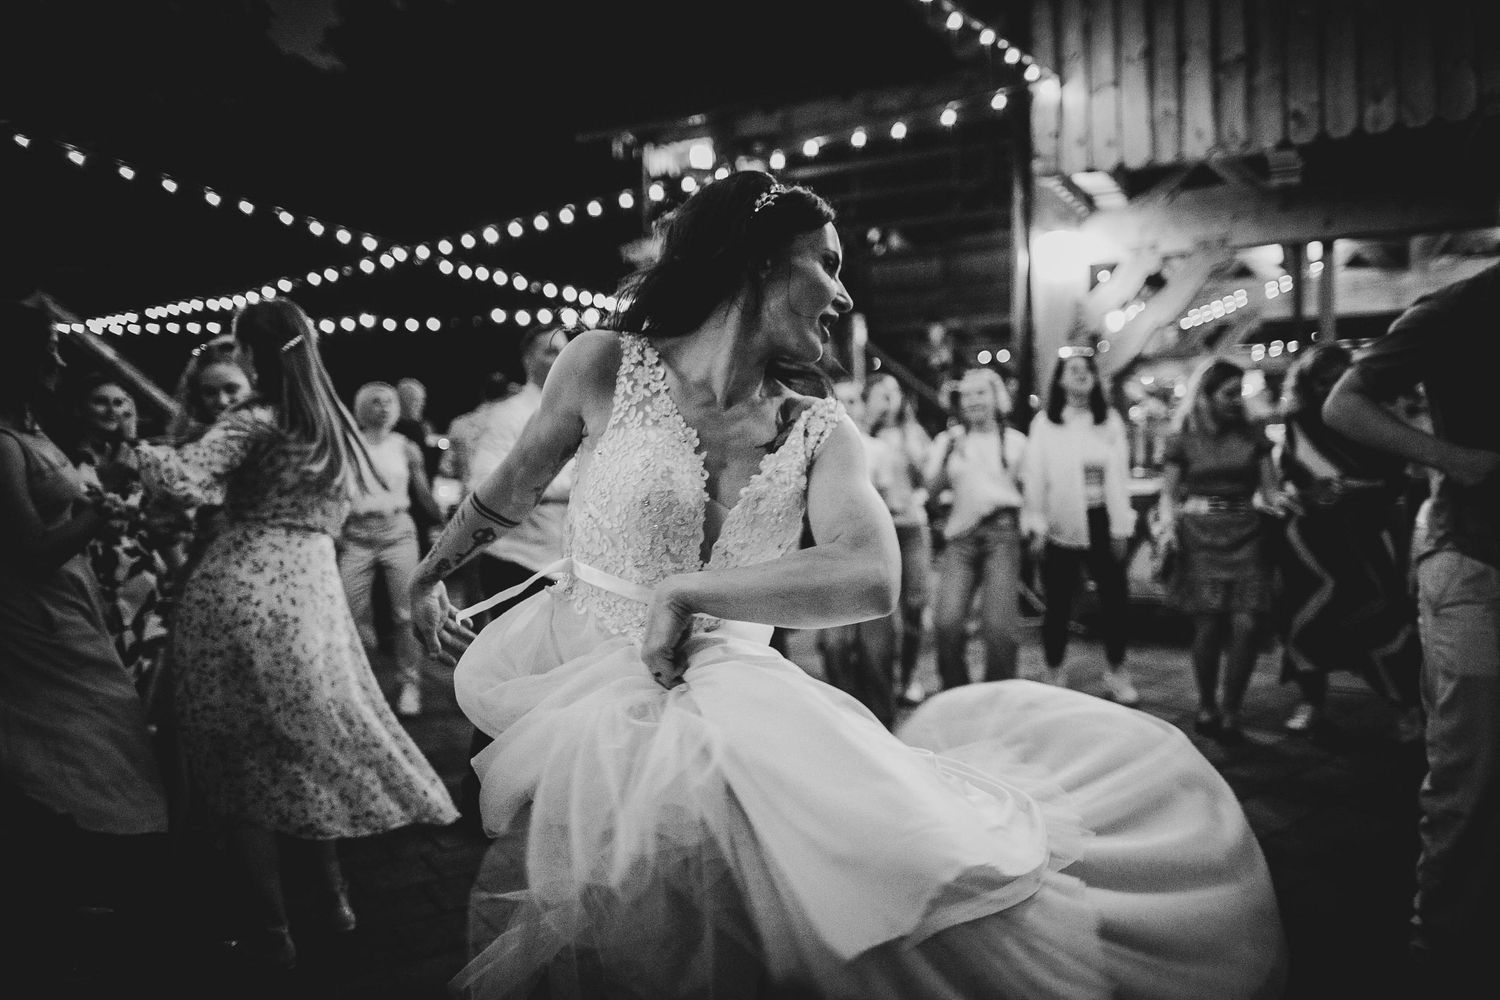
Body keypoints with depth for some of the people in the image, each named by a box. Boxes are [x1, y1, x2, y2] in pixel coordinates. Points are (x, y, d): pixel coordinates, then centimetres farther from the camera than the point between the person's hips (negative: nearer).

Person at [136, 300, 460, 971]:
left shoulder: (257, 420, -6)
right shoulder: (338, 425, 14)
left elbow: (185, 478, -20)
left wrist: (140, 451, 0)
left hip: (235, 593, -5)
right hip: (311, 592, 6)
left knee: (243, 761, 5)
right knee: (313, 739, 20)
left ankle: (272, 928, 10)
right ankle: (331, 894, 25)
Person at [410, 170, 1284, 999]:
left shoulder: (819, 432, -2)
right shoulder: (606, 365, -5)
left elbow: (873, 581, -18)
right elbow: (513, 486, 11)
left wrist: (684, 590, -20)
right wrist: (433, 574, 25)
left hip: (728, 715, 2)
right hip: (581, 711, -1)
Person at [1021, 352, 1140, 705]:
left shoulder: (1111, 421, 6)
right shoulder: (1044, 423, 0)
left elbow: (1119, 476, 3)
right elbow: (1034, 477, -2)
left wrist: (1121, 527, -1)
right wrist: (1035, 527, -7)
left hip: (1101, 523, 2)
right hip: (1059, 525, -2)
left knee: (1115, 598, 3)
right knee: (1058, 605, 6)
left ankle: (1116, 675, 20)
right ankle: (1057, 680, 19)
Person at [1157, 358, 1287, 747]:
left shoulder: (1253, 437, 11)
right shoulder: (1183, 441, 5)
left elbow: (1270, 489, 10)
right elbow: (1169, 493, 6)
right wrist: (1168, 525, -12)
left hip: (1246, 534, 2)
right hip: (1201, 535, -2)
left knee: (1246, 624, -8)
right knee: (1208, 624, -5)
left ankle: (1230, 715, 2)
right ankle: (1206, 710, 12)